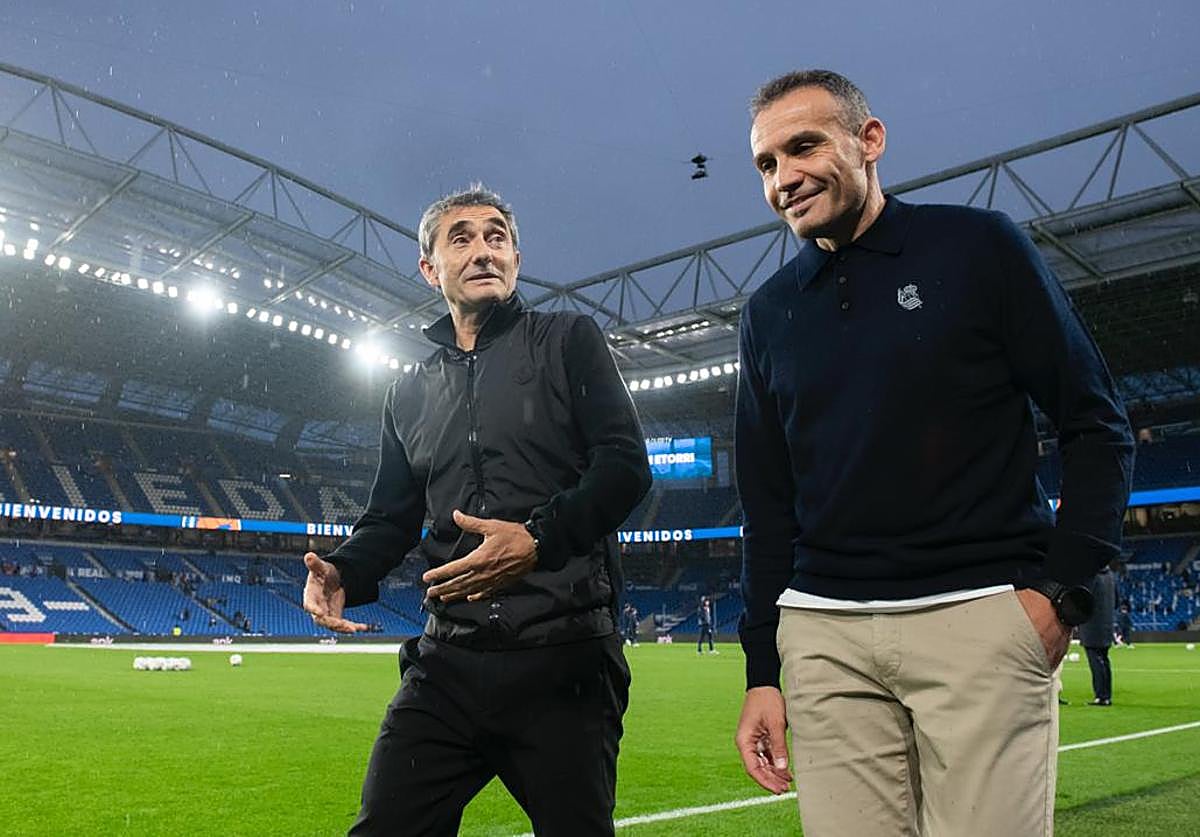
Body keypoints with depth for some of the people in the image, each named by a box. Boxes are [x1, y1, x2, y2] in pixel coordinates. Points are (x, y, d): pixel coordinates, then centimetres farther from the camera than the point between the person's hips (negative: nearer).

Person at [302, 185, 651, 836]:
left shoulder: (567, 339, 7)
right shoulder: (410, 392, 19)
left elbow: (625, 464, -5)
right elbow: (391, 519, 20)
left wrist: (540, 537, -19)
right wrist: (342, 572, -2)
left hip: (563, 658, -3)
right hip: (448, 659, 4)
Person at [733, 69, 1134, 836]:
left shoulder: (980, 247, 2)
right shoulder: (770, 313, 12)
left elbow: (1097, 425, 2)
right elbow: (769, 504, 12)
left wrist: (1063, 588, -9)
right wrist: (762, 669, 9)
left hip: (981, 617, -3)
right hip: (824, 635, 3)